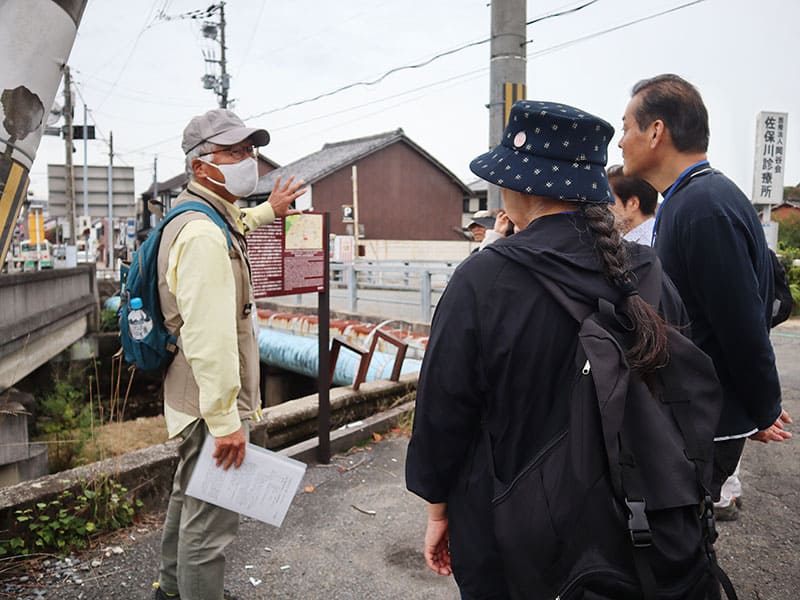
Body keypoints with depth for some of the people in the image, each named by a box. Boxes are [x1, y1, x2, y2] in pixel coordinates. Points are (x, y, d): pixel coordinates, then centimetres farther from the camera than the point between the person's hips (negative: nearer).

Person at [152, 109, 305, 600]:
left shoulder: (207, 215, 9)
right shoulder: (203, 234, -25)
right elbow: (209, 338, -31)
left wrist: (268, 212, 43)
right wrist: (226, 421, -30)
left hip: (192, 395, 12)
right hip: (211, 402, -12)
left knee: (191, 496, 28)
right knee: (211, 521, 1)